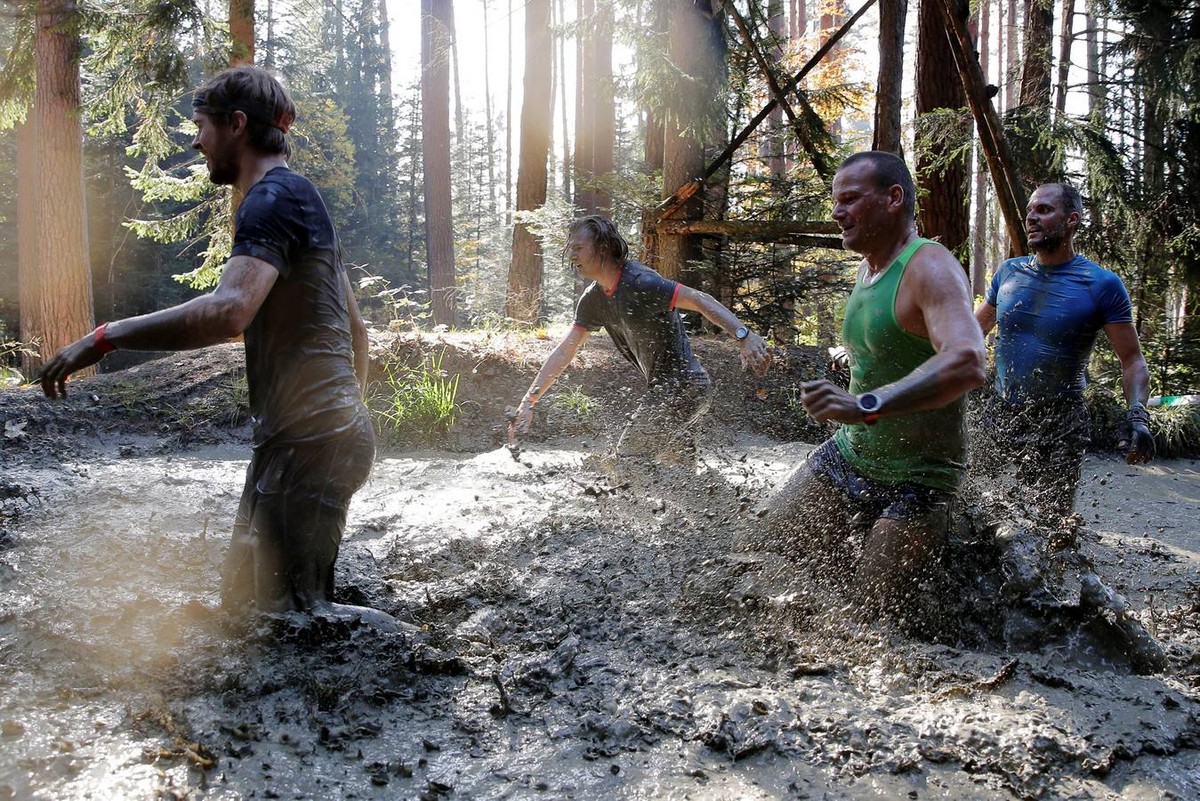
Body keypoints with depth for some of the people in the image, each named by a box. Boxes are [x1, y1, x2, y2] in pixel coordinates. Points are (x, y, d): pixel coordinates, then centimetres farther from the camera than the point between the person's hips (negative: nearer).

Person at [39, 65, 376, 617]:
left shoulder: (273, 199, -13)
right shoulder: (301, 199, 21)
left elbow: (229, 311, -31)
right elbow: (354, 329, 26)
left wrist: (105, 337, -27)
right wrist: (348, 416, 31)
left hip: (307, 442, -11)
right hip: (332, 433, 11)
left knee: (287, 615, -9)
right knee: (244, 597, 15)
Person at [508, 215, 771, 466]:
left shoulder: (638, 283, -21)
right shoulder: (593, 299, 6)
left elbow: (700, 300, -28)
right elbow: (564, 351, 7)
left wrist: (744, 336, -42)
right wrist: (528, 401, 1)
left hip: (683, 385, -9)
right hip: (664, 387, 9)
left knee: (628, 455, -5)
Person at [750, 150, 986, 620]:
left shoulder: (929, 269, -21)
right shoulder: (866, 269, 8)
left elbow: (966, 363, -40)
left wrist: (867, 405, -48)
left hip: (914, 483, -8)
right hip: (844, 457, 8)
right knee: (755, 561, 5)